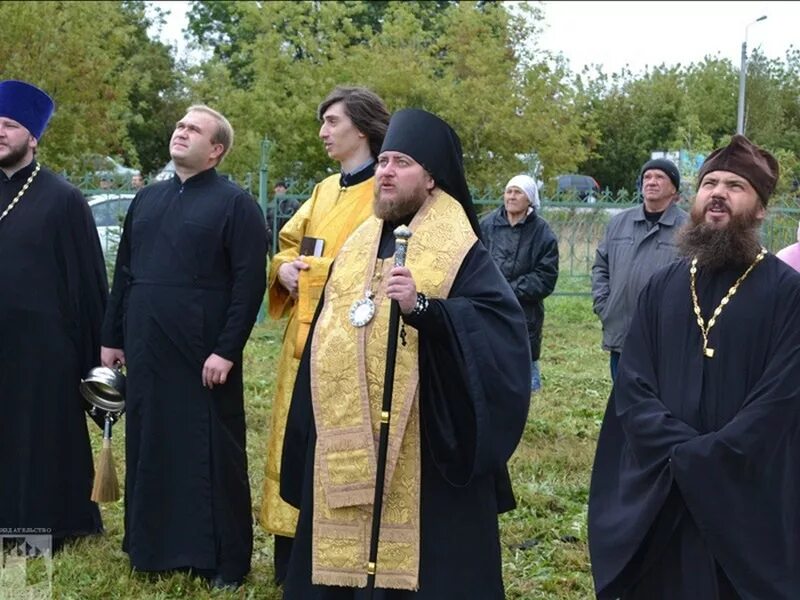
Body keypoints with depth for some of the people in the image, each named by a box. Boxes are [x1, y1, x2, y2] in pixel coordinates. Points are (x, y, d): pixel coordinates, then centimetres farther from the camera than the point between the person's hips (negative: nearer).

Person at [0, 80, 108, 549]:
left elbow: (86, 277, -5)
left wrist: (96, 347, -6)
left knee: (44, 436, 4)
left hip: (42, 343, -4)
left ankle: (51, 524, 17)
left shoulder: (63, 199, -6)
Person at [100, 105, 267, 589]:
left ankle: (224, 560, 11)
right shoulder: (147, 199, 15)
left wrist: (227, 350, -17)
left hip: (202, 354, -6)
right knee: (149, 449, 12)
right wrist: (111, 337, 13)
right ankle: (154, 546, 25)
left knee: (211, 455, 1)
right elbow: (124, 273, 18)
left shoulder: (235, 203, -5)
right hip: (145, 350, 6)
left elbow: (250, 282, -11)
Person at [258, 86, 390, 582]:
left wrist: (322, 271, -20)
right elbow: (289, 243, 23)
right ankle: (293, 561, 20)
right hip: (304, 338, 8)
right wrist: (285, 268, 1)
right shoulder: (324, 190, 18)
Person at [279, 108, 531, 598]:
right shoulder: (358, 245, 14)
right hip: (346, 444, 6)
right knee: (343, 554, 12)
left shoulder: (459, 250, -5)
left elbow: (503, 323, -19)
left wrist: (422, 307, -31)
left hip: (421, 446, -6)